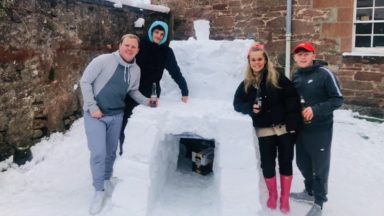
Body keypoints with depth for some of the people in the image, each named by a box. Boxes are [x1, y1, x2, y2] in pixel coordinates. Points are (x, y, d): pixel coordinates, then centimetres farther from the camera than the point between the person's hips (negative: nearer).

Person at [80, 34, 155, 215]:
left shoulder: (136, 70, 0)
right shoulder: (103, 60, -17)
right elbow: (85, 81, -13)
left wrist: (147, 101, -2)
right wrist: (92, 107, -16)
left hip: (116, 115, 5)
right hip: (95, 115, -5)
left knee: (111, 152, 16)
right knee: (98, 153, -8)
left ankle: (106, 180, 40)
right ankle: (99, 191, 11)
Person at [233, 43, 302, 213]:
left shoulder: (277, 78, -6)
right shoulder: (246, 83, 2)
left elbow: (292, 99, -9)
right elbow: (237, 103, 6)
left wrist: (293, 123, -14)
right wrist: (250, 108, -15)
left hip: (284, 128, -2)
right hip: (264, 131, 2)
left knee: (285, 162, 7)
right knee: (267, 164, 9)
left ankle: (285, 198, 24)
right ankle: (272, 195, 31)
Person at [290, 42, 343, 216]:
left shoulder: (324, 73, -12)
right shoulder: (295, 77, 7)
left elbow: (337, 99, -14)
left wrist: (315, 110, -23)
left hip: (320, 130, -6)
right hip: (301, 128, 6)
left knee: (319, 166, 7)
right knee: (302, 163, 18)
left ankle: (319, 201, 24)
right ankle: (310, 192, 41)